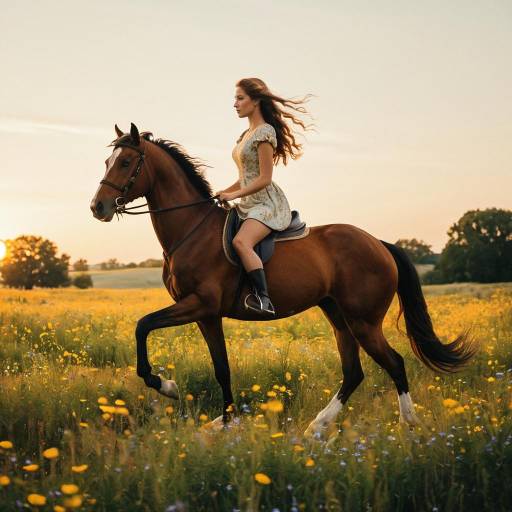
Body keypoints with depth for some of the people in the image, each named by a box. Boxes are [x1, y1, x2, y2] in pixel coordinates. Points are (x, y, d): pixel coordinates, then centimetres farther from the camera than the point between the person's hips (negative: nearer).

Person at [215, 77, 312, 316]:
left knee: (241, 242, -34)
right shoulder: (247, 134, 18)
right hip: (249, 204, 11)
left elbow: (264, 179, -16)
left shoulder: (264, 132, -10)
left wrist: (234, 195, -14)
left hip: (267, 203, -11)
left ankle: (264, 299, -39)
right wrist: (223, 192, 10)